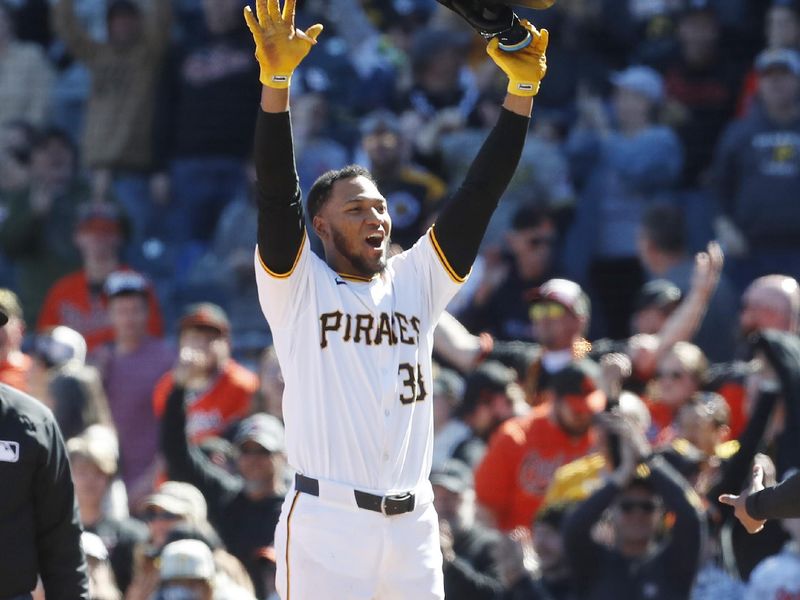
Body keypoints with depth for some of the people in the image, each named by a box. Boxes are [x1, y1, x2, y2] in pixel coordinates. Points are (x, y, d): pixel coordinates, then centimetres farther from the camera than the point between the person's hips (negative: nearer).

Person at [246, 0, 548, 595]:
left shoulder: (416, 281, 15)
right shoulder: (299, 285, 4)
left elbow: (478, 194, 10)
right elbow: (276, 193, -9)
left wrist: (523, 89, 2)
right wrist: (276, 81, -21)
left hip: (412, 526, 5)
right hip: (327, 524, -5)